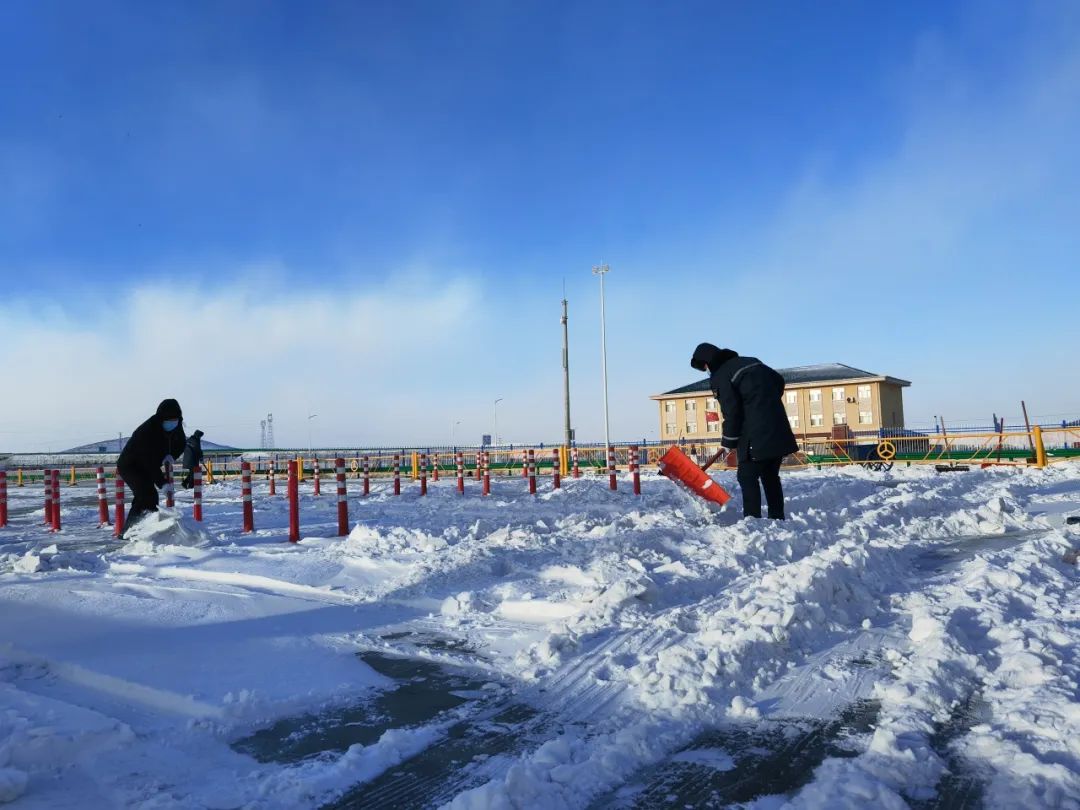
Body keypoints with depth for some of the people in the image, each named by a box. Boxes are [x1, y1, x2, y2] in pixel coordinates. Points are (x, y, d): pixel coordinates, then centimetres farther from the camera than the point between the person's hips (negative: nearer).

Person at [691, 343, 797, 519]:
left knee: (748, 477, -2)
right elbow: (779, 381, 21)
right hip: (778, 432, 8)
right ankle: (778, 518, 19)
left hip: (755, 436, -8)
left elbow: (731, 412, -11)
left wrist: (728, 441, 0)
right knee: (770, 476, 16)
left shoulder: (720, 377, -7)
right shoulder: (750, 361, 16)